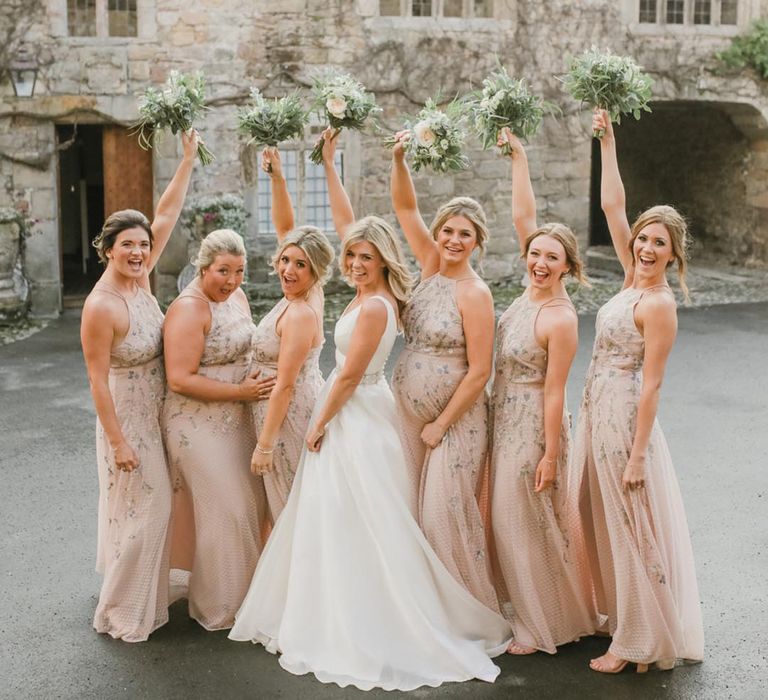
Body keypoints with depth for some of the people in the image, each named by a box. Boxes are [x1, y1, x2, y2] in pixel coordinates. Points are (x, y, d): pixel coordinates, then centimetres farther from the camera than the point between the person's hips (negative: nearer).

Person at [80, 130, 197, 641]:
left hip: (158, 413, 8)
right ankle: (124, 614, 17)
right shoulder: (101, 306, -24)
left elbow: (167, 216, 2)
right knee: (139, 511, 1)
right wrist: (118, 441, -19)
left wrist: (189, 161, 2)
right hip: (128, 417, -8)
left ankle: (145, 596, 36)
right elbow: (98, 380, -21)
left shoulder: (141, 279, -4)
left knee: (155, 506, 19)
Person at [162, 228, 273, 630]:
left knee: (251, 504, 15)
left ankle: (245, 593, 33)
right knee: (224, 512, -1)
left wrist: (257, 383, 6)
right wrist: (241, 391, -23)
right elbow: (180, 380, -25)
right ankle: (219, 609, 17)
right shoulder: (189, 309, -20)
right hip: (200, 426, -8)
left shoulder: (235, 295, 5)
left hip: (236, 421, 9)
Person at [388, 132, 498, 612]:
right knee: (413, 512, 11)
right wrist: (399, 158, -14)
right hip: (409, 411, 7)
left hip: (454, 418, -7)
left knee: (446, 513, -3)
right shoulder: (432, 266, 2)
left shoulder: (475, 294, -16)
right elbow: (405, 208, 1)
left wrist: (441, 424, -14)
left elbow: (479, 372, -17)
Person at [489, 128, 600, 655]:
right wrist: (519, 158, -1)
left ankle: (545, 625, 19)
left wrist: (550, 456, -17)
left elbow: (554, 392, -20)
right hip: (506, 417, 8)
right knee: (510, 519, 17)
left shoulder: (561, 319, -22)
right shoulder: (533, 290, -2)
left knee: (531, 521, 3)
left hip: (532, 424, -8)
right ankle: (527, 610, 33)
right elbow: (523, 217, 1)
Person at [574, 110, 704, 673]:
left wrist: (637, 456, -19)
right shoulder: (634, 280, 4)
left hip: (623, 419, -9)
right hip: (598, 413, 9)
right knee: (605, 522, 18)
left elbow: (651, 385, -19)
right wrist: (607, 141, 6)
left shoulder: (659, 305, -18)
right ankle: (623, 621, 33)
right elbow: (613, 207, 7)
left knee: (632, 529, 2)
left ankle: (639, 642, 15)